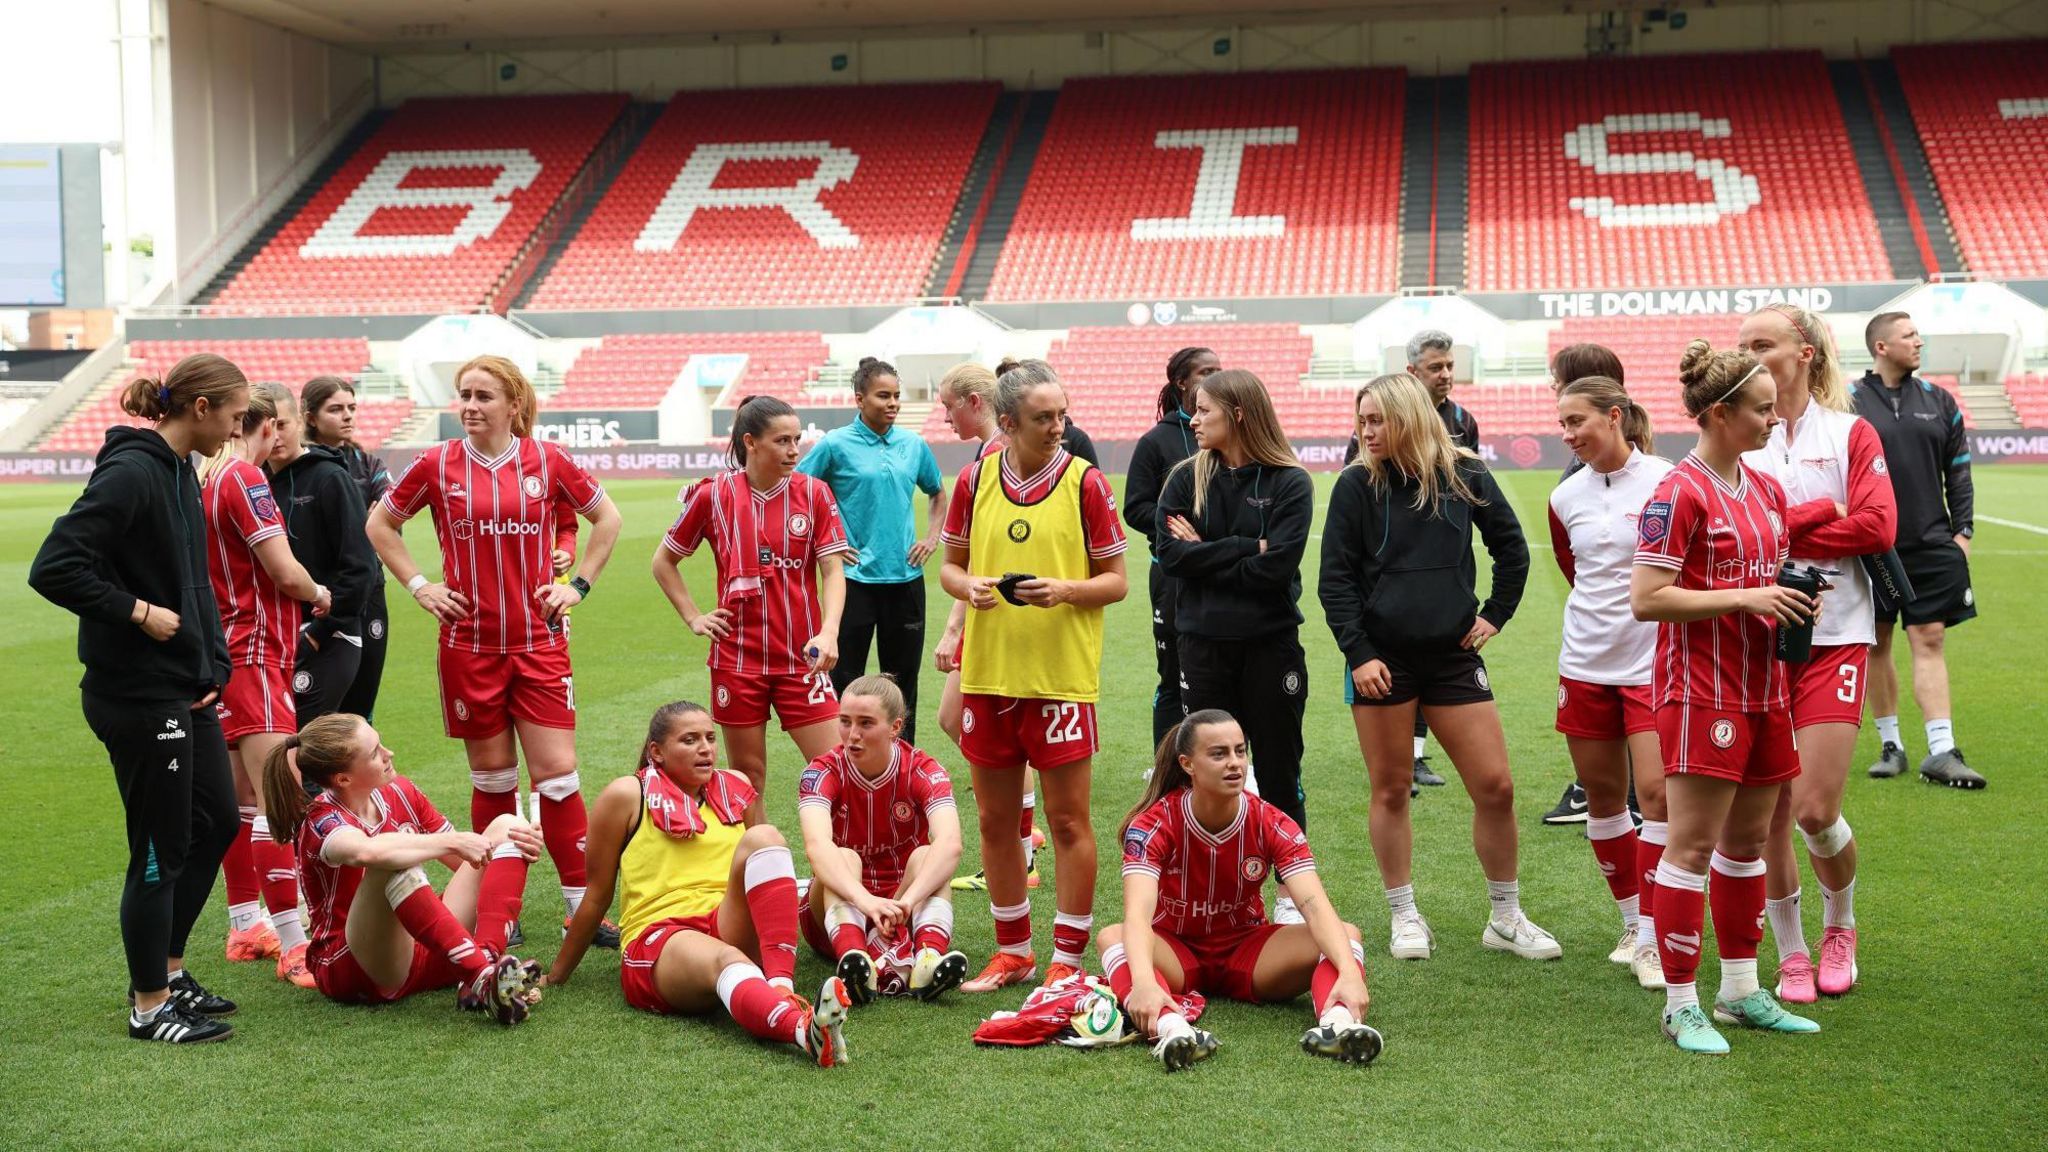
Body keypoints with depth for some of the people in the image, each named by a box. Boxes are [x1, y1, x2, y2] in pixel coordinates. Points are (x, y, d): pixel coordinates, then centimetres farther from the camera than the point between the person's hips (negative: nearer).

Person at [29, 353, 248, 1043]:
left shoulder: (181, 474, 11)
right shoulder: (130, 473, -18)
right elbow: (53, 568, -24)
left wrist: (215, 666, 9)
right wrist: (139, 612, -19)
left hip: (188, 692, 9)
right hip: (139, 696, -9)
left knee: (216, 823, 16)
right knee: (162, 849, 1)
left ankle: (168, 969, 31)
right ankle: (150, 1006, 16)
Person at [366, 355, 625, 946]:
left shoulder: (548, 460, 0)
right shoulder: (437, 465, 0)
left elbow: (606, 518, 14)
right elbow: (380, 525, 14)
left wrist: (579, 584, 6)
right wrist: (419, 585, 5)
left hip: (539, 642, 0)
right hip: (469, 644, 0)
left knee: (556, 772, -4)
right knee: (492, 776, 7)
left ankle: (584, 906, 1)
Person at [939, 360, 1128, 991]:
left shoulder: (1085, 481, -5)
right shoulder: (975, 478, 4)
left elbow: (1116, 581, -2)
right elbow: (951, 564, 13)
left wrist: (1064, 590, -20)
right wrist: (968, 585, -9)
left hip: (1063, 675, -3)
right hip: (988, 673, 4)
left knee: (1068, 821, 0)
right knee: (995, 820, 11)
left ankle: (1067, 961, 12)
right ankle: (1012, 951, 26)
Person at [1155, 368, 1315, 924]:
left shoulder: (1290, 482, -5)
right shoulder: (1187, 478, 4)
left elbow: (1277, 567, -16)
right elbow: (1170, 554, -9)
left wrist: (1207, 555, -9)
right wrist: (1246, 548, -13)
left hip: (1271, 644, -2)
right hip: (1203, 644, 2)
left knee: (1278, 770, 7)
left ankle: (1292, 890, 20)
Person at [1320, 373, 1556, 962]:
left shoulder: (1465, 475, 1)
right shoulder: (1357, 485, -3)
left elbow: (1512, 548, 15)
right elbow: (1335, 578, -4)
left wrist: (1495, 614, 7)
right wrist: (1357, 654, -11)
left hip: (1453, 654, 1)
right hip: (1381, 658, -1)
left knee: (1495, 786, 0)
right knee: (1390, 791, 5)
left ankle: (1506, 918, 15)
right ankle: (1405, 916, 20)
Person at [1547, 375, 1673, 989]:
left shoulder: (1666, 480, -9)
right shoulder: (1565, 497, 6)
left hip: (1653, 662, -5)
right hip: (1585, 662, 5)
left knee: (1657, 793, -11)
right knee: (1602, 796, 9)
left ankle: (1650, 940, -3)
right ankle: (1632, 920, 25)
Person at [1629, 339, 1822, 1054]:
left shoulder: (1767, 490, 13)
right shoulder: (1681, 492, -13)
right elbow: (1646, 598, -18)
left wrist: (1795, 601, 4)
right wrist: (1744, 598, -18)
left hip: (1762, 686, 8)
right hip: (1701, 691, -8)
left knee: (1748, 840, 14)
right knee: (1692, 845, -4)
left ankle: (1741, 992, 25)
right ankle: (1681, 1004, 5)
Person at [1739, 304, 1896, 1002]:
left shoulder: (1850, 433, 4)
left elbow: (1878, 527, -9)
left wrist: (1781, 531, -8)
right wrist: (1823, 512, -12)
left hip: (1833, 637, -2)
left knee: (1815, 808, -8)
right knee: (1769, 813, 2)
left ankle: (1840, 928, 22)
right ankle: (1791, 956, 19)